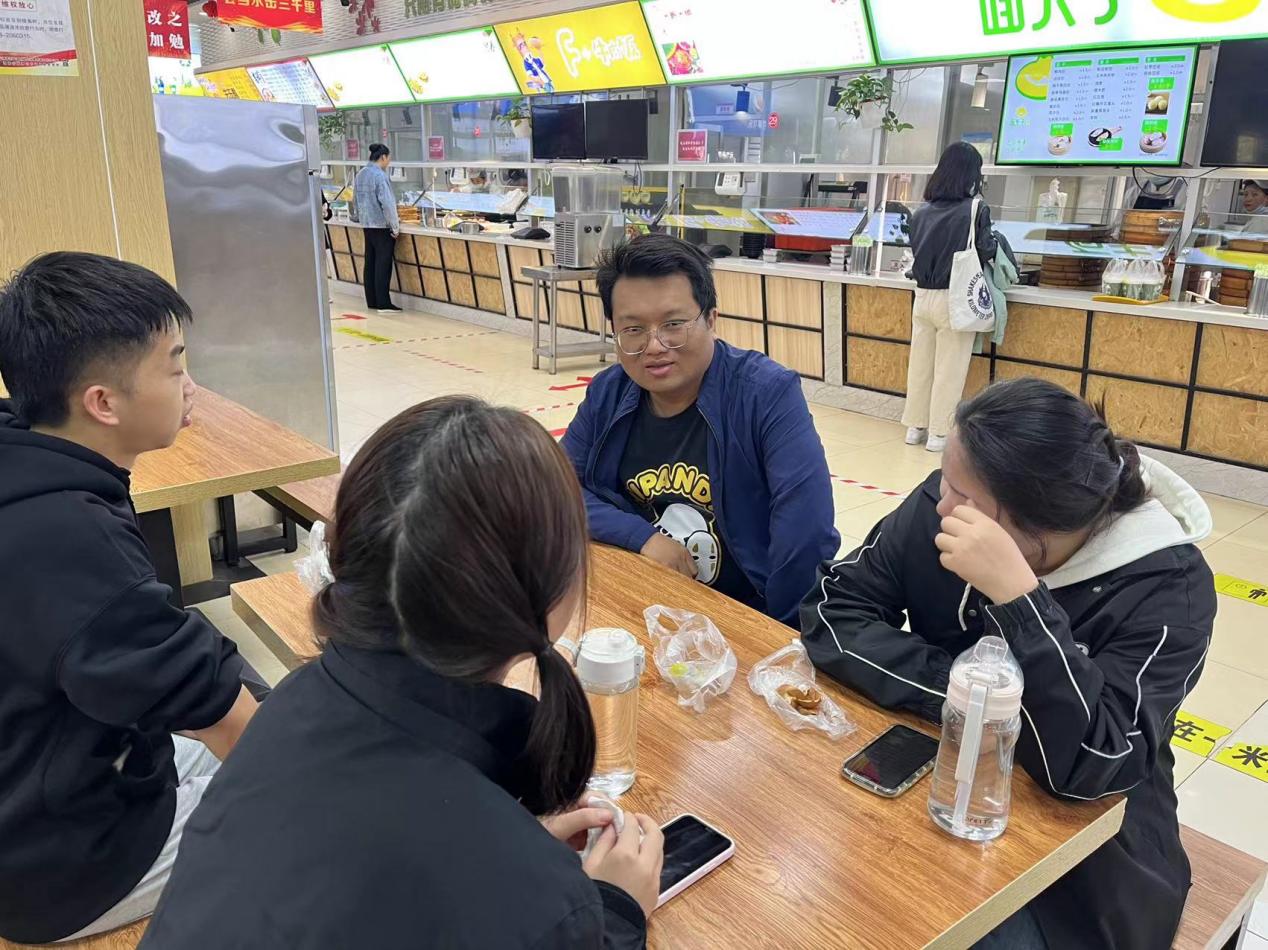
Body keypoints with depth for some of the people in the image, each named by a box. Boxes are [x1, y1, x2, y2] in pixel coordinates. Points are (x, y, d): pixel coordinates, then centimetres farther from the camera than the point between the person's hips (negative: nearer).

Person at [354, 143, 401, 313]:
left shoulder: (360, 174, 9)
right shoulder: (379, 175, -16)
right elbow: (387, 203, -20)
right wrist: (395, 226, -14)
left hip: (367, 224, 8)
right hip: (382, 225, -8)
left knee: (370, 263, 11)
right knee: (383, 265, -4)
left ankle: (371, 301, 16)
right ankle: (383, 304, -3)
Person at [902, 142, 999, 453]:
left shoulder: (922, 212, 1)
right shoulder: (975, 211, -13)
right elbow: (986, 254, -10)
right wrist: (993, 240, 11)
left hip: (923, 297, 5)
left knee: (920, 364, 13)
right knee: (949, 370, 5)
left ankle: (916, 427, 23)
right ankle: (938, 433, 11)